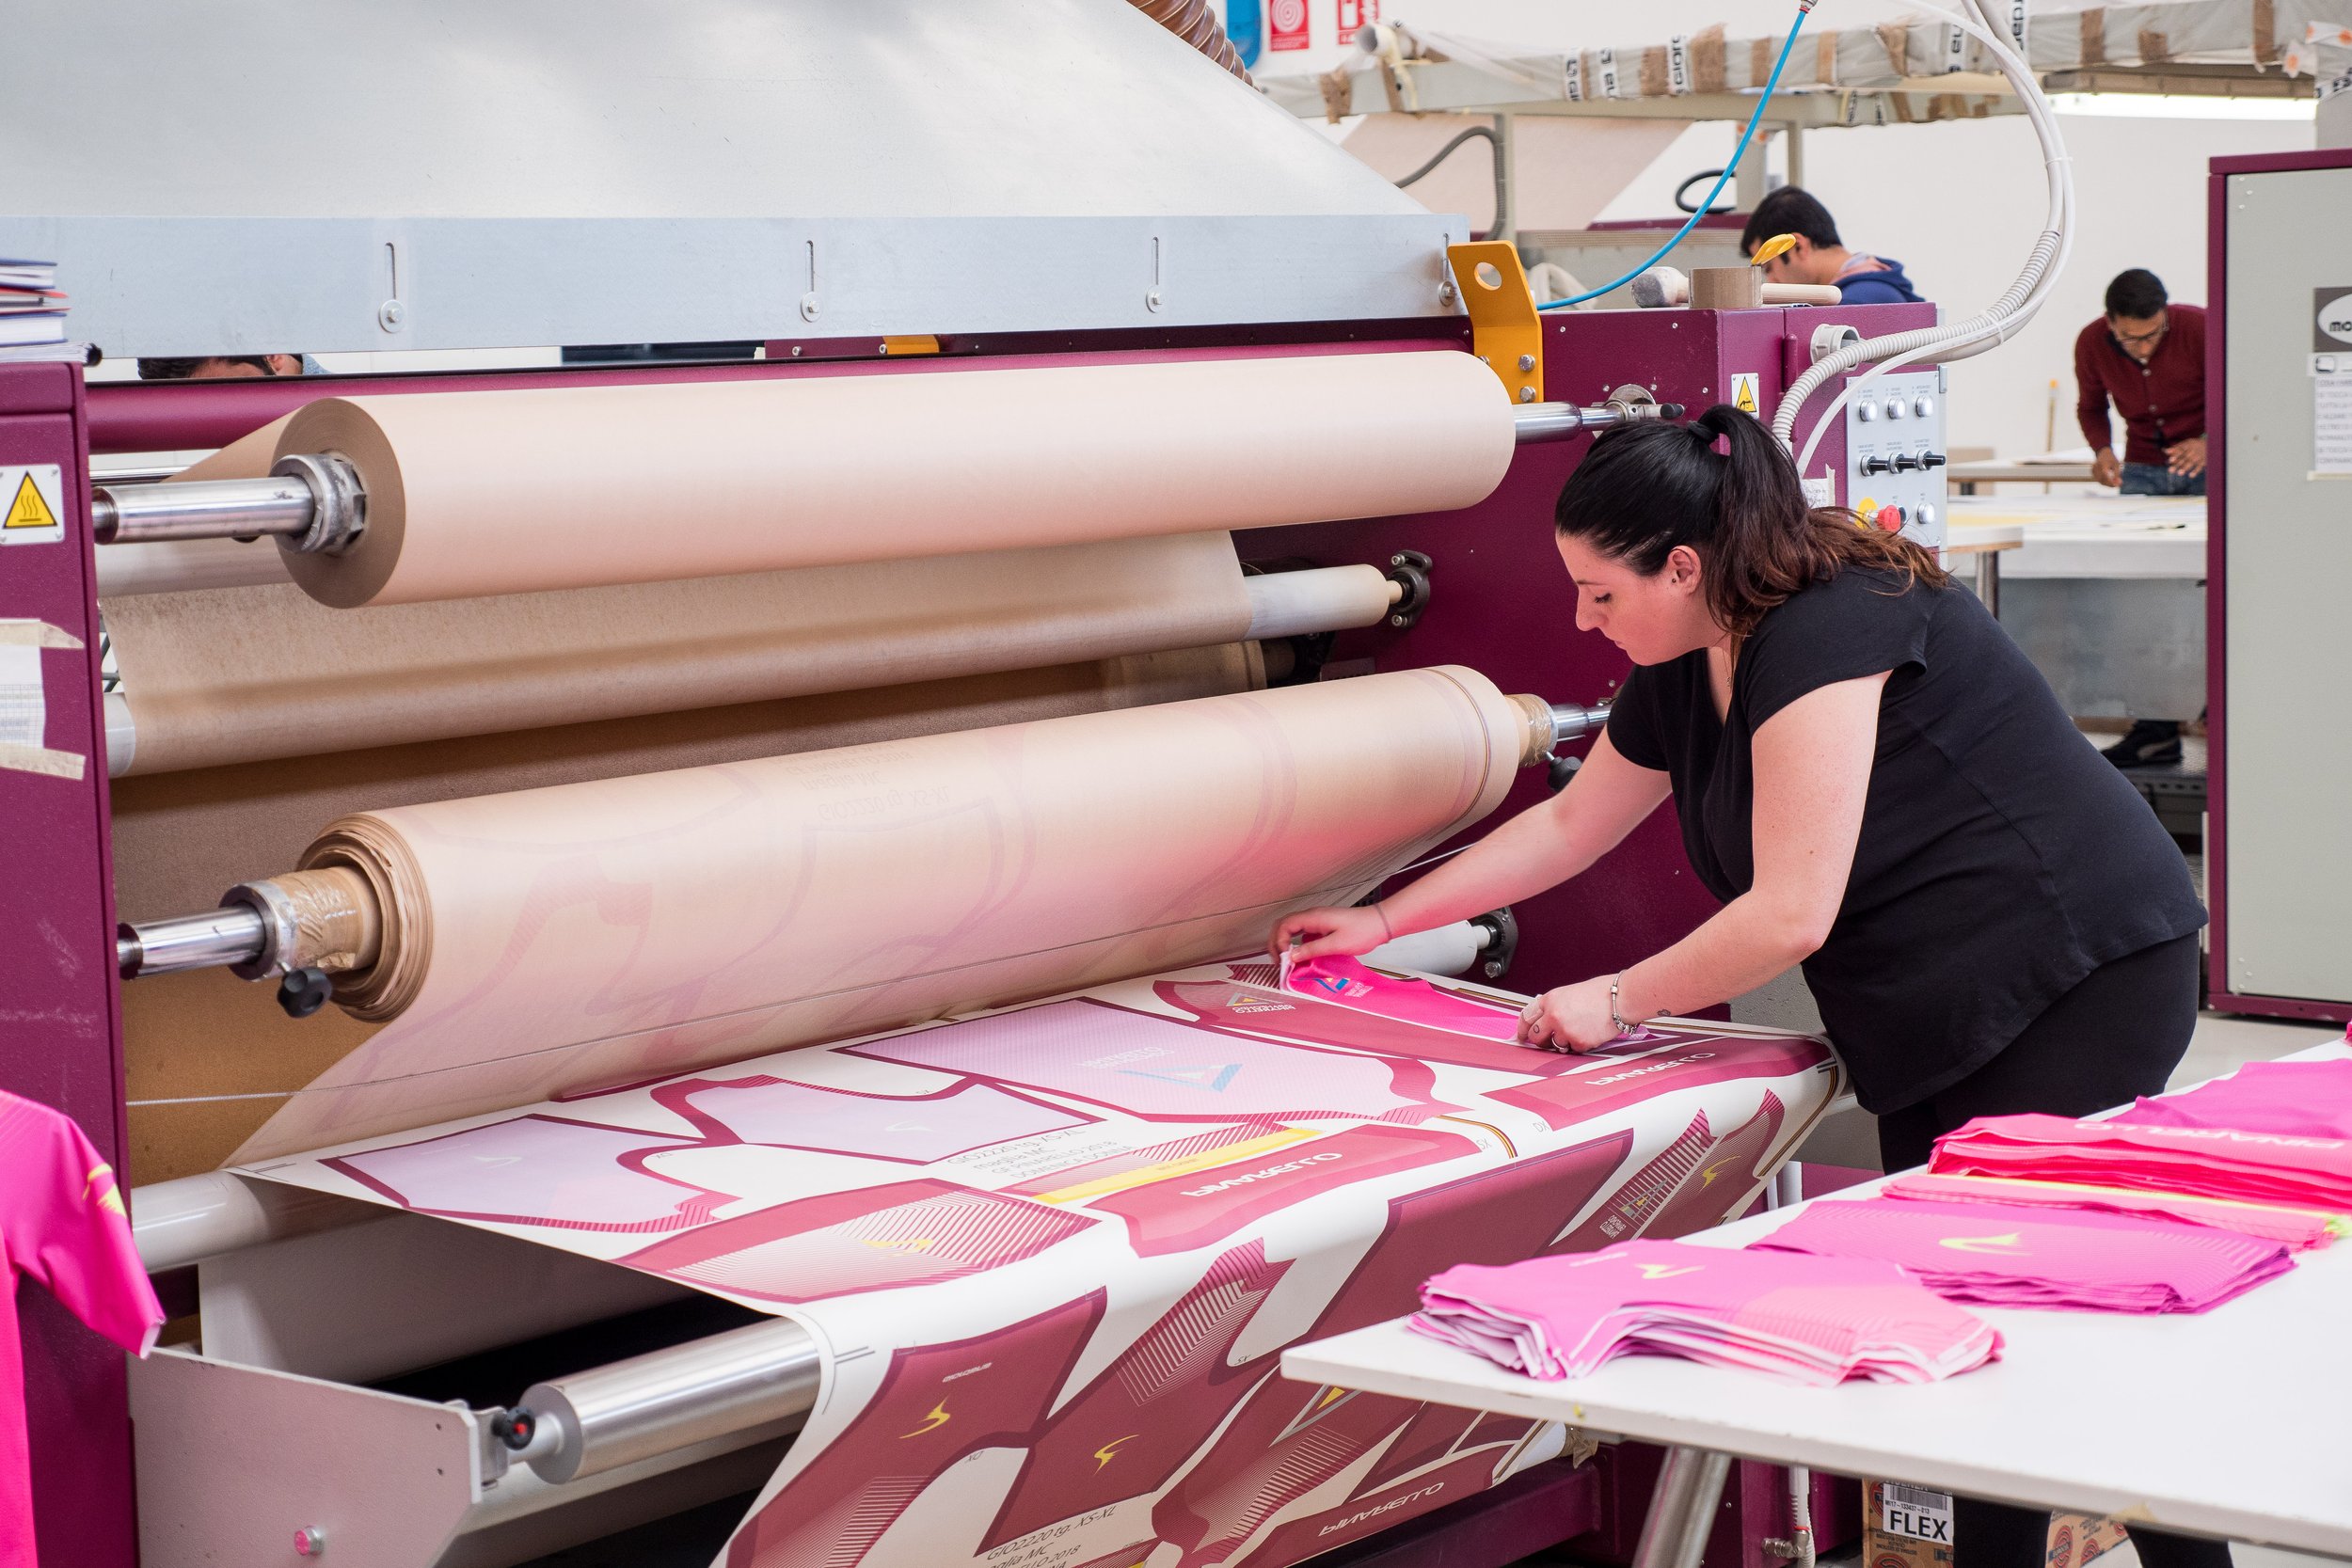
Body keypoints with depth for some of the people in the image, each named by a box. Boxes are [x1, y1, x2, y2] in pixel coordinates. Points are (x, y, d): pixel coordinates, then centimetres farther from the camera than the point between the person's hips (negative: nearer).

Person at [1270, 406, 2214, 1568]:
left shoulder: (1826, 633, -21)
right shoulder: (1682, 674, 9)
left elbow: (1789, 913, -24)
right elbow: (1566, 825, 23)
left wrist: (1619, 1003, -12)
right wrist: (1382, 923, 25)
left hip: (2075, 983, -10)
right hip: (1934, 1027, 10)